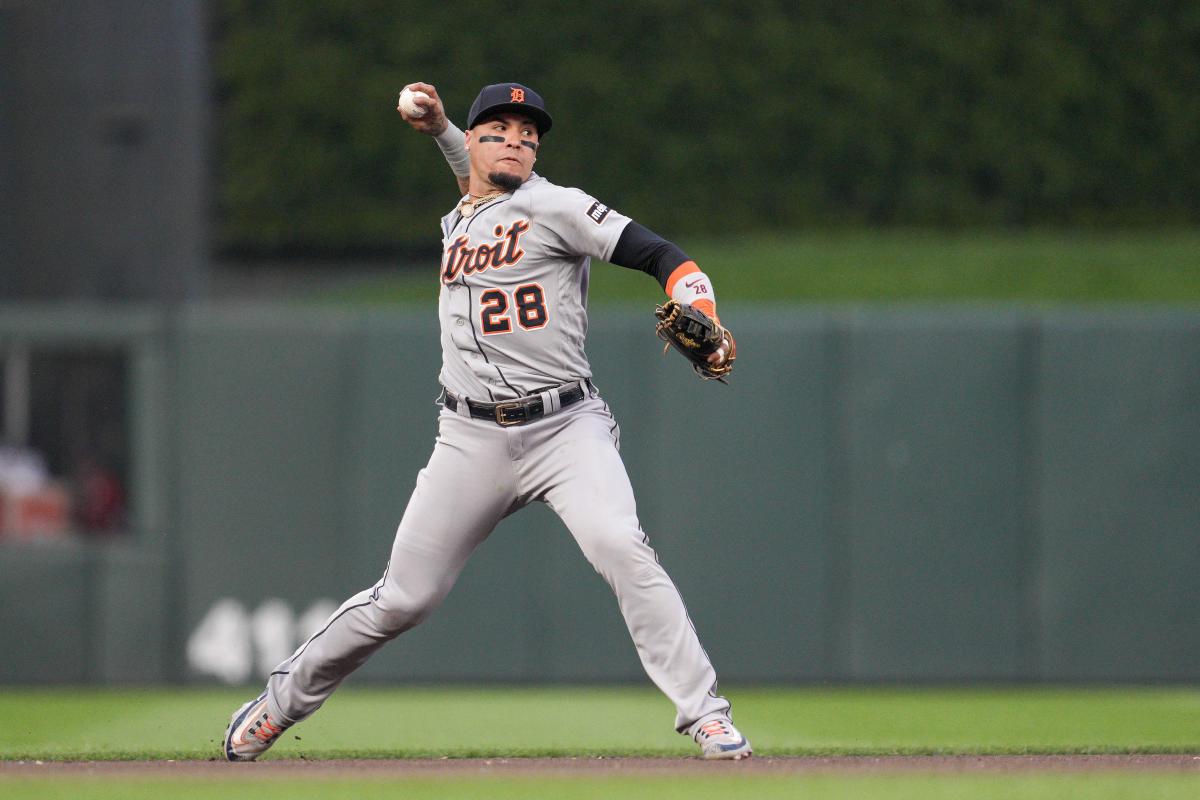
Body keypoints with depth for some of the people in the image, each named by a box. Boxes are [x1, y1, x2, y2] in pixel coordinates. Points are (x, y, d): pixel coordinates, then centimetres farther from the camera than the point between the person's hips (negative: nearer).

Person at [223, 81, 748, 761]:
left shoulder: (556, 207, -3)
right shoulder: (458, 223, 16)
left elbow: (662, 255, -11)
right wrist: (439, 128, 28)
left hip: (566, 426, -4)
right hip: (472, 441, 4)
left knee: (620, 547, -28)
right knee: (404, 599, 5)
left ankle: (705, 714, -25)